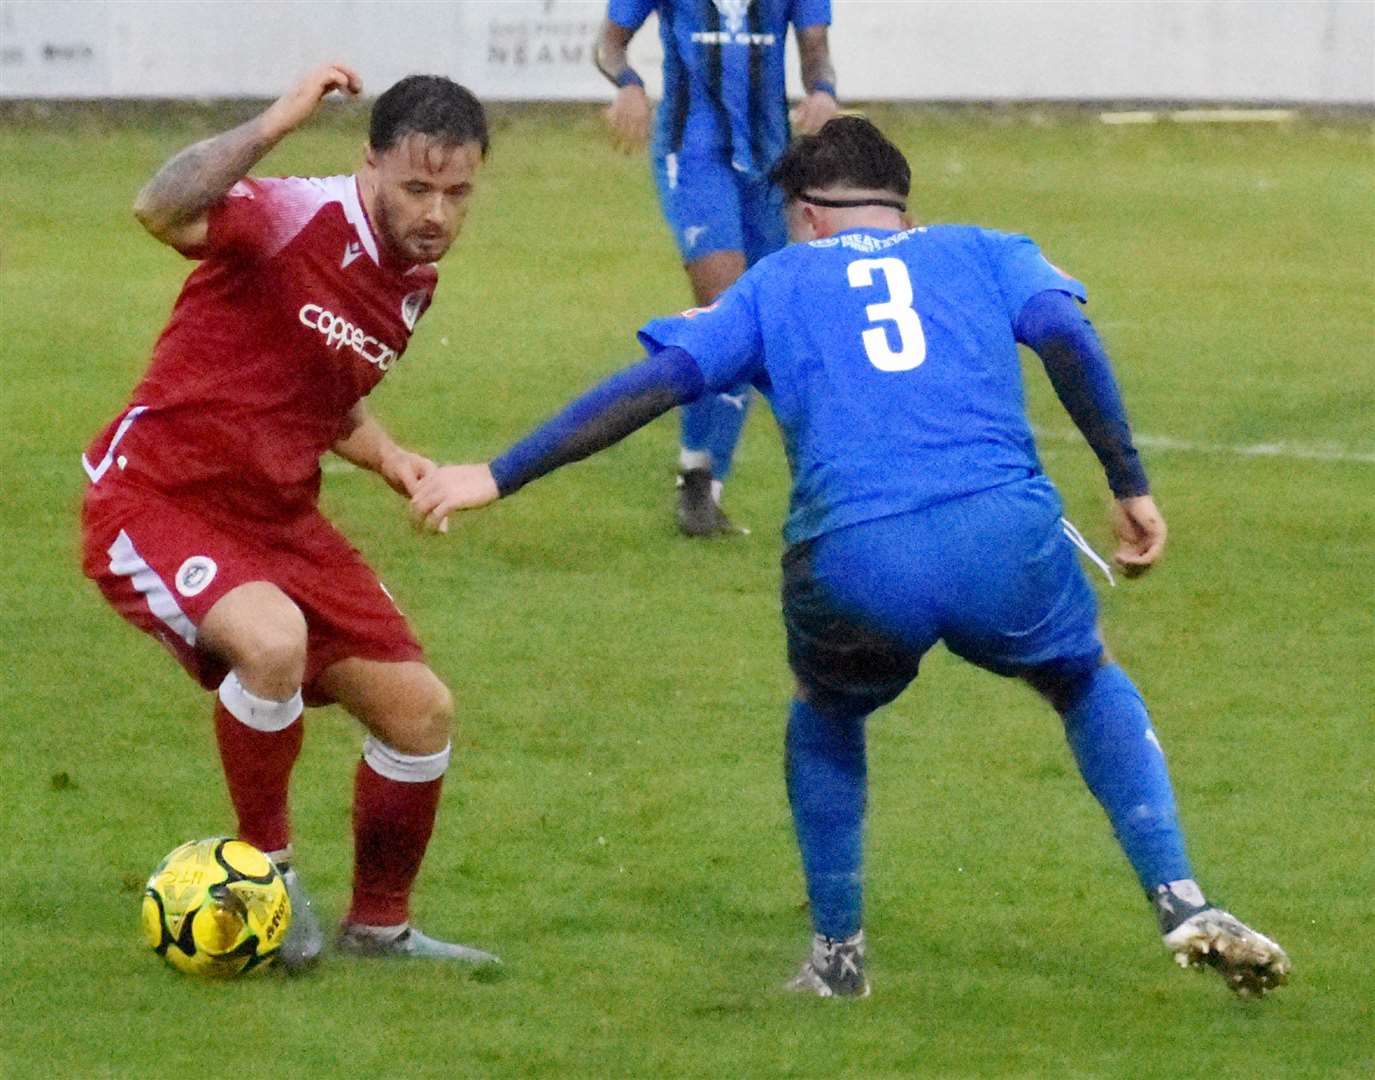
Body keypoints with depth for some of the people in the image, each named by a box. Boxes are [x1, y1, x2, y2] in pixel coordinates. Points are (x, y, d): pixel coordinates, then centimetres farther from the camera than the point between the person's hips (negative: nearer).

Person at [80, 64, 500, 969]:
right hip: (154, 501, -8)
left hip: (278, 519, 8)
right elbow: (159, 211, -41)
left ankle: (379, 926, 29)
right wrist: (278, 122, -44)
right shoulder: (299, 219, -20)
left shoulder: (415, 282, 6)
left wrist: (387, 456, 5)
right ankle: (268, 864, -11)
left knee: (421, 713, 7)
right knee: (271, 640, -36)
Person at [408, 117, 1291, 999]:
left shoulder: (778, 282, 23)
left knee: (825, 721, 33)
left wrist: (500, 477, 16)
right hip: (1003, 530, 0)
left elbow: (659, 380, 14)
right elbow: (1066, 335, 5)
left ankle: (838, 953, 28)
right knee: (1092, 688, 29)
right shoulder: (983, 254, 25)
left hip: (849, 562, 0)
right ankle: (1183, 906, 13)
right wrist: (1131, 487, 8)